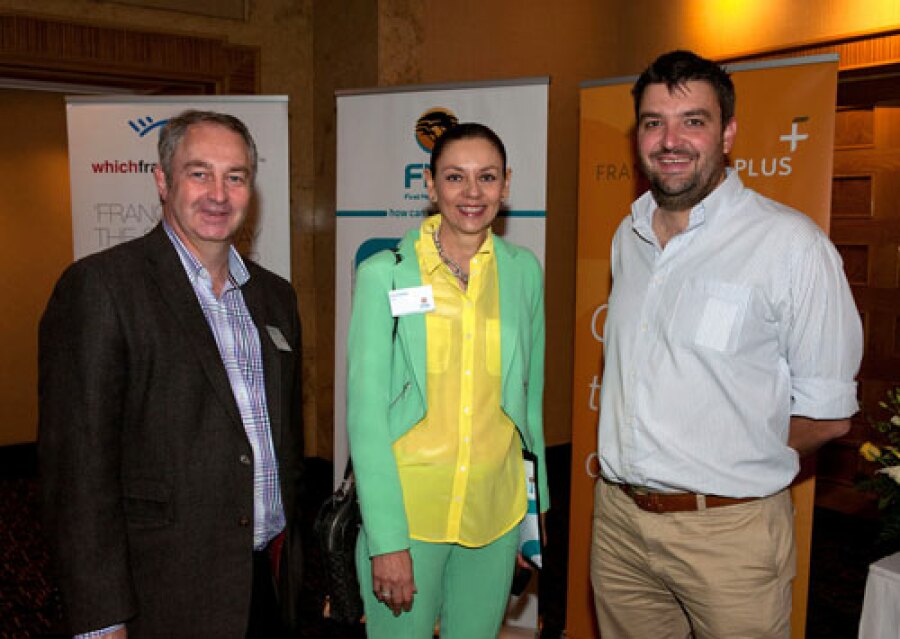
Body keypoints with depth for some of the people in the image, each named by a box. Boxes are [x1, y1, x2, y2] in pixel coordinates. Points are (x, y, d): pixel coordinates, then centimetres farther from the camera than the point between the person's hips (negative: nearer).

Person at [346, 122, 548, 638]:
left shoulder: (524, 270, 2)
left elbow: (529, 396, 9)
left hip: (496, 511, 3)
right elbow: (366, 412, -9)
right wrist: (386, 539, -13)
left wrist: (536, 508, 10)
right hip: (407, 510, -3)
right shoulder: (385, 274, -8)